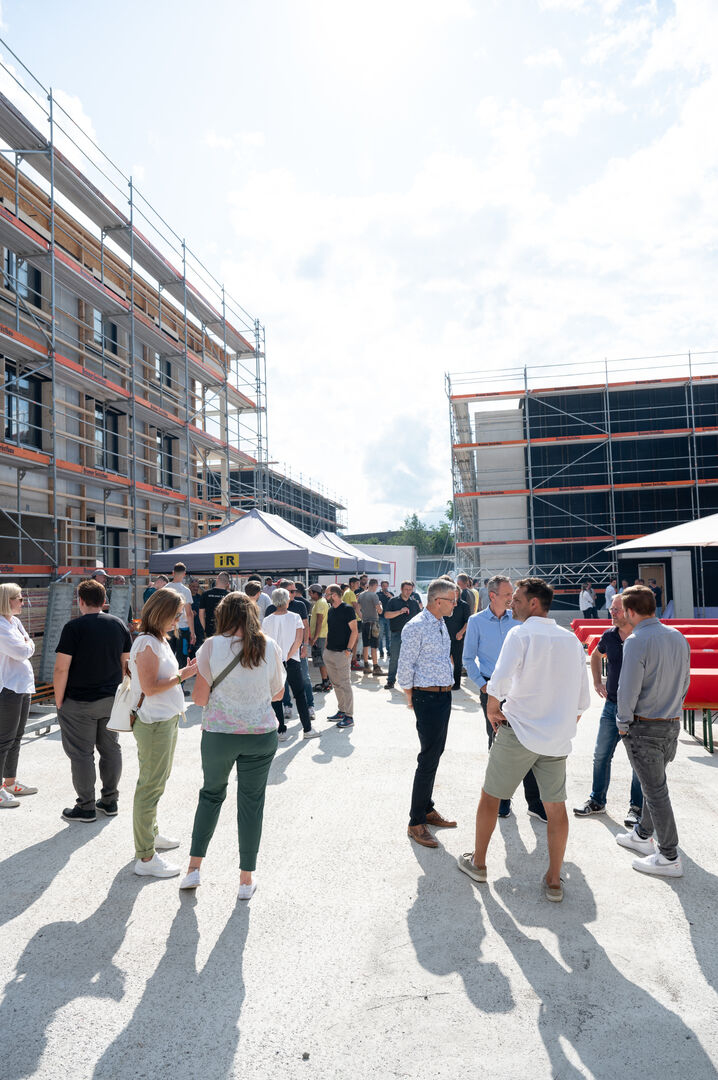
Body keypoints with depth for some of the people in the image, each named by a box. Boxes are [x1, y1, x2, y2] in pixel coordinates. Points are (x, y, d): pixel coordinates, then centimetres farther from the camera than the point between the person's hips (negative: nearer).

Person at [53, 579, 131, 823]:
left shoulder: (74, 627, -14)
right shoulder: (120, 625, 3)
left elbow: (61, 668, -15)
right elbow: (126, 663, 9)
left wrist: (59, 701, -5)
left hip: (79, 703, -5)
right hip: (113, 700, 6)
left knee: (81, 753, 5)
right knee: (111, 748, 14)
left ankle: (86, 807, 14)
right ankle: (109, 801, 24)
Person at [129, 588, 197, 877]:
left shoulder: (159, 640, 11)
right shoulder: (147, 644, -20)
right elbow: (150, 687, -23)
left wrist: (184, 671, 7)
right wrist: (182, 675, -19)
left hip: (166, 720, 10)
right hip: (153, 724, -10)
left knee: (157, 782, 22)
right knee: (151, 787, -3)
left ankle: (150, 834, 39)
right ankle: (145, 858, 5)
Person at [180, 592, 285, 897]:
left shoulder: (212, 646, -11)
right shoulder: (271, 647, -4)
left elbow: (199, 697, -8)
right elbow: (278, 693, 6)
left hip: (219, 734, -1)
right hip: (261, 735, 1)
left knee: (211, 794, 21)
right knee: (251, 803, 12)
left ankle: (194, 867, 24)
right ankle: (246, 879, 21)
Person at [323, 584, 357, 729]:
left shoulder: (347, 609, -10)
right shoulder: (331, 610, 14)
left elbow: (354, 631, -13)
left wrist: (348, 649, -18)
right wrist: (326, 647, 15)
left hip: (342, 653, -8)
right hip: (329, 652, 8)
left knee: (345, 684, -5)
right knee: (336, 684, 13)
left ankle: (349, 717, 0)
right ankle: (341, 711, 24)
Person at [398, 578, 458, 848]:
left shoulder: (441, 625, 12)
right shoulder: (416, 627, -16)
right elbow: (405, 667, -14)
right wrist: (411, 699, -5)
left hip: (444, 696, 9)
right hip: (428, 698, -9)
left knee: (435, 754, 17)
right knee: (428, 758, -5)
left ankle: (427, 809, 31)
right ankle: (416, 823, 7)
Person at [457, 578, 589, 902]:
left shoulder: (520, 634, -12)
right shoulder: (572, 639, 6)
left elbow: (497, 685, -23)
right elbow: (582, 701, 9)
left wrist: (493, 709, -5)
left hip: (519, 732, -5)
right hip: (558, 737, 5)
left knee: (490, 796, 13)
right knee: (556, 807, 14)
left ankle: (478, 863, 26)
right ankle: (554, 881, 20)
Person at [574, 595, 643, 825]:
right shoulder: (609, 636, 1)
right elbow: (595, 655, 22)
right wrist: (597, 682, 14)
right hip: (611, 705, 5)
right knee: (601, 755, 11)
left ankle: (637, 808, 22)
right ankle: (597, 801, 26)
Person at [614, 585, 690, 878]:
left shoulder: (636, 641, -21)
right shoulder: (678, 637, 3)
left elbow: (628, 689, -20)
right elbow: (685, 682, 11)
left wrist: (623, 723, -7)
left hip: (644, 727, -8)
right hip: (672, 723, 8)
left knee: (655, 790, 2)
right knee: (654, 783, 21)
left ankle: (669, 858, 11)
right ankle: (643, 835, 37)